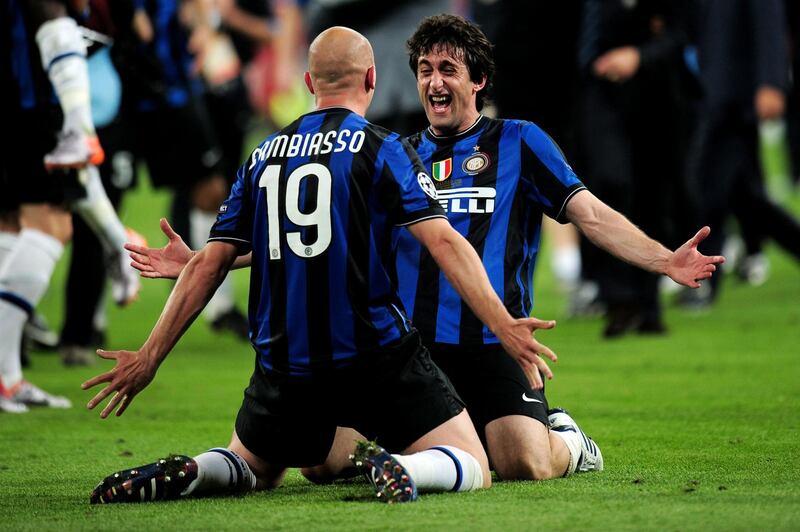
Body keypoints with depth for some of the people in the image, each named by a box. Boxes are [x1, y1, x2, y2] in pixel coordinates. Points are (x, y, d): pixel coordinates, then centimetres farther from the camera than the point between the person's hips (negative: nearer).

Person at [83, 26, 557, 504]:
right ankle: (396, 468, -31)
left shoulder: (264, 157, 11)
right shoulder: (381, 149, -2)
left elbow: (209, 265, 10)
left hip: (284, 365, 4)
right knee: (473, 470, 2)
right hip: (376, 354, -4)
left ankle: (185, 474, -7)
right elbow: (444, 242, -13)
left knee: (254, 470, 27)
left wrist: (150, 357, 14)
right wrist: (503, 326, -16)